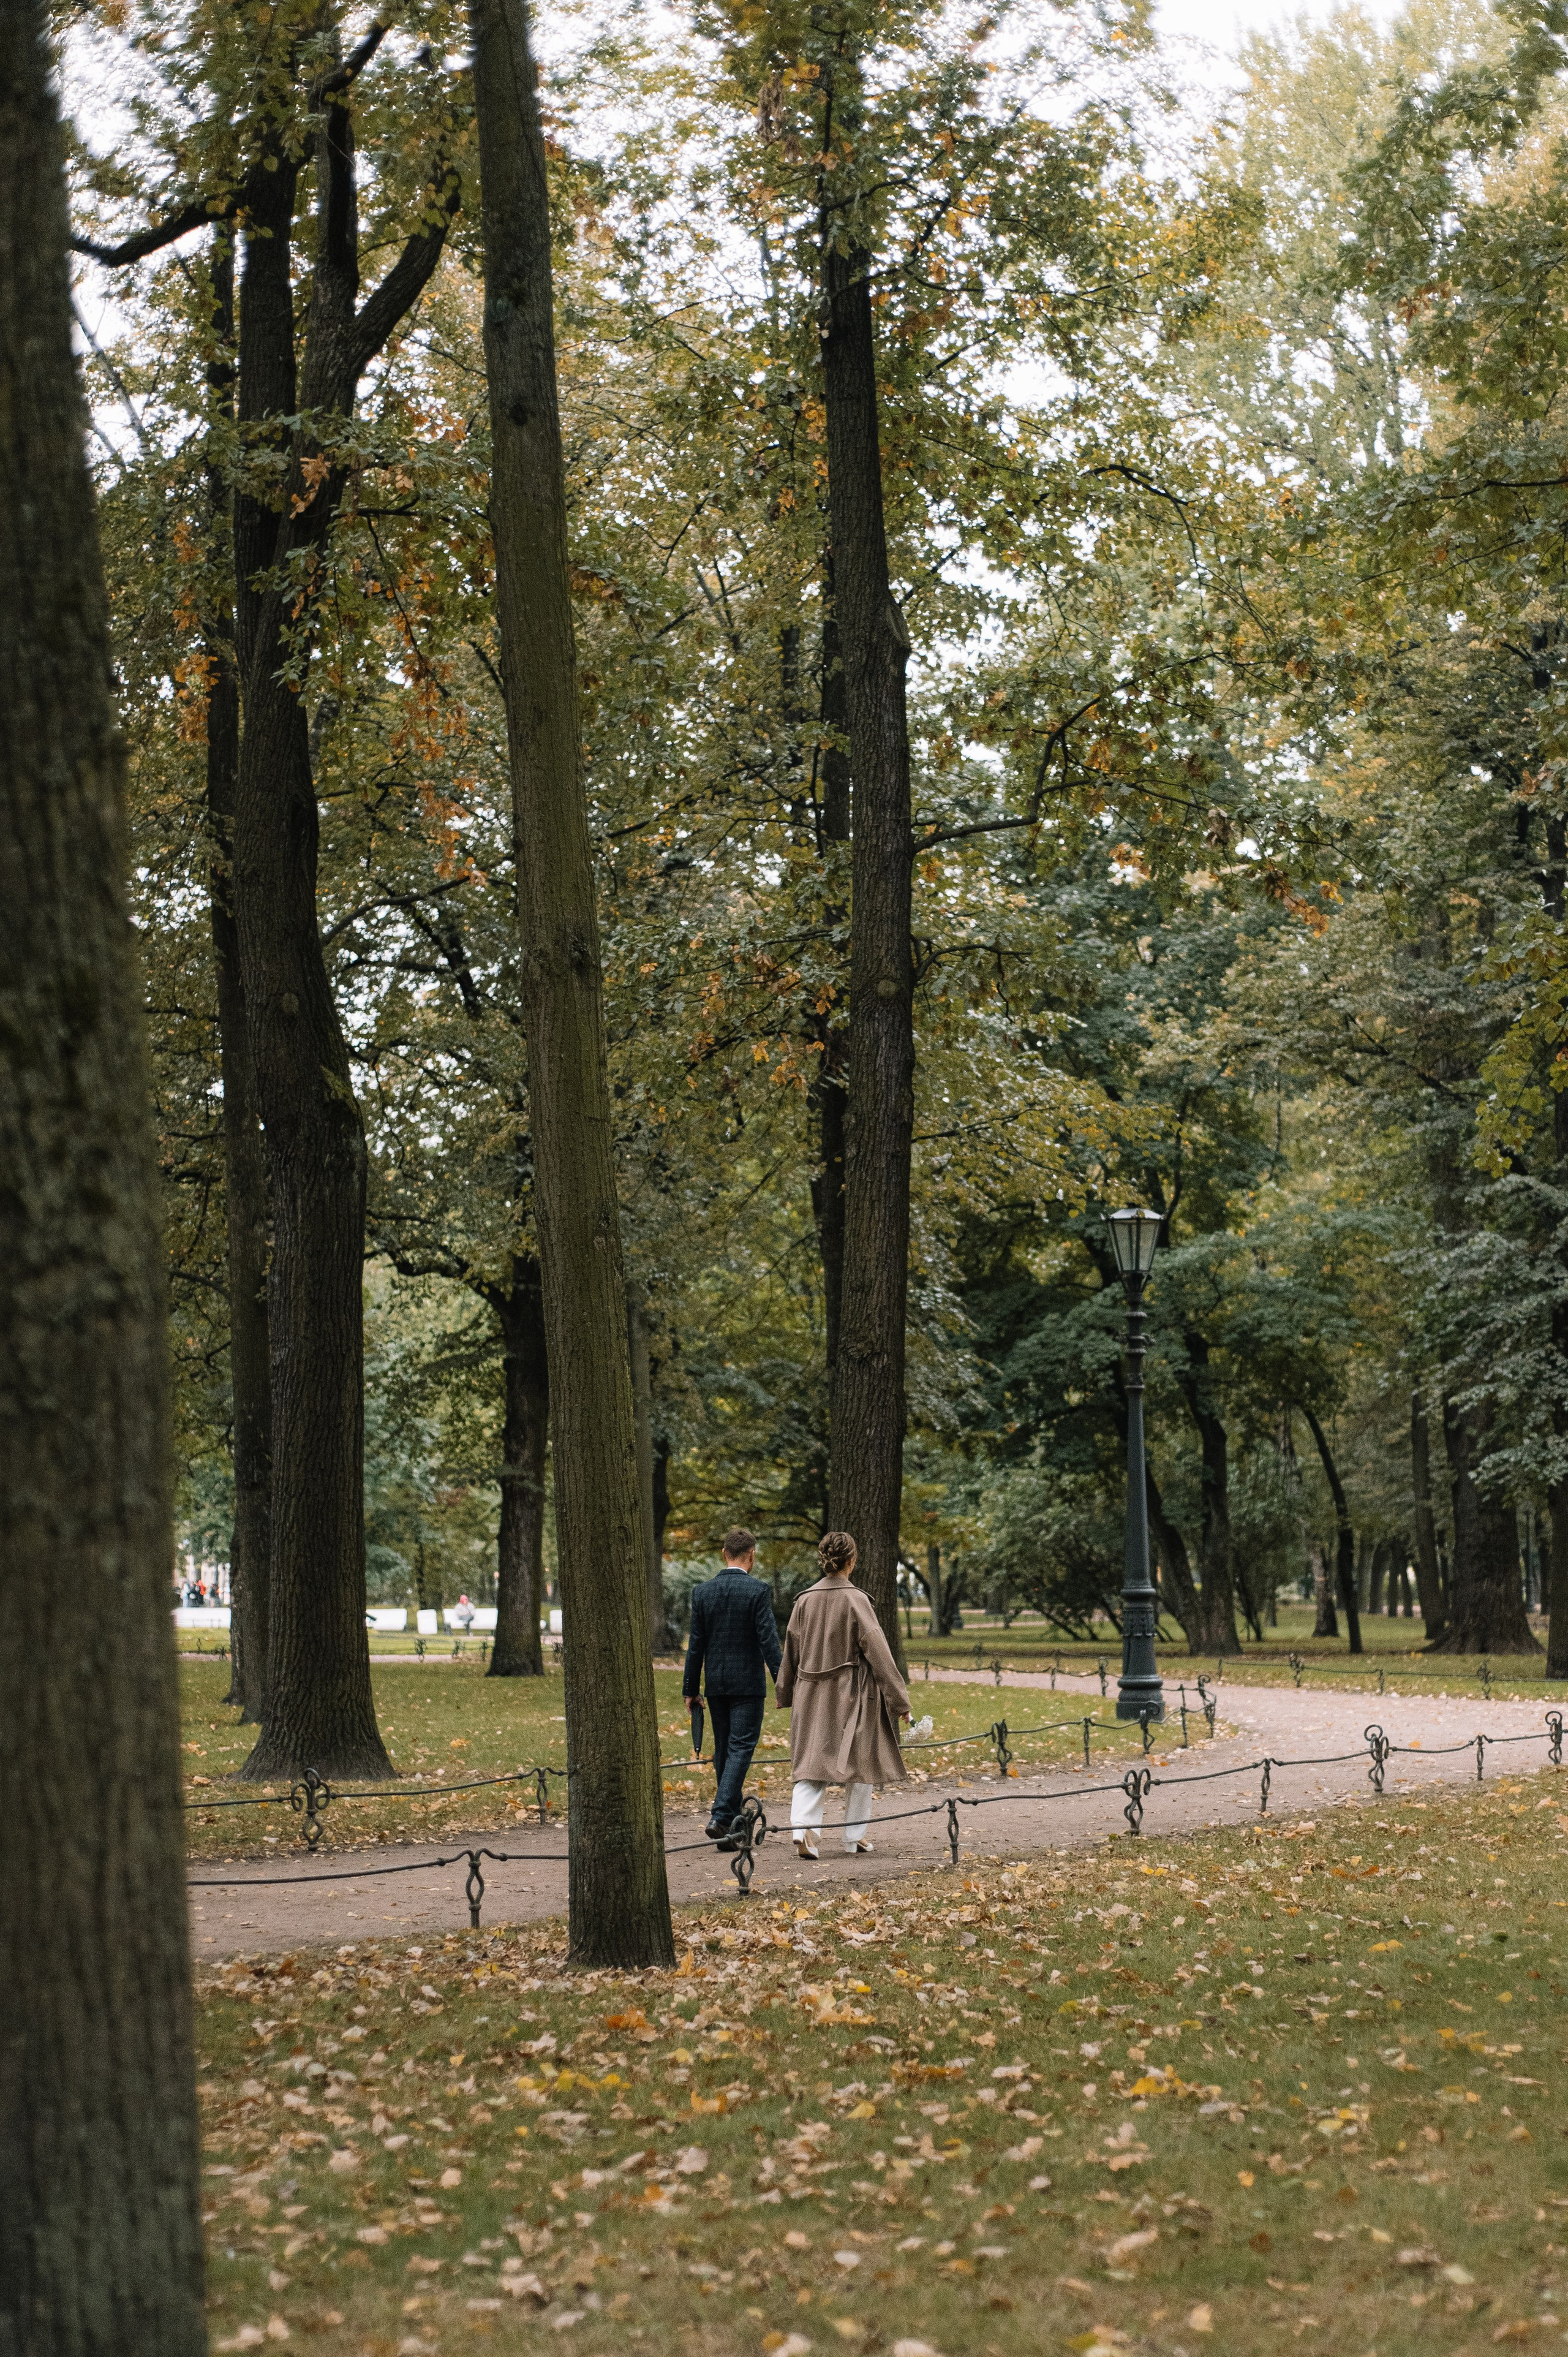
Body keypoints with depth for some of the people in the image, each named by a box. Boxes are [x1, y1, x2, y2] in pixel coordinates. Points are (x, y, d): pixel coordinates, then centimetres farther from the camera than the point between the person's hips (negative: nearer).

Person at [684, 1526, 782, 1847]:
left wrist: (692, 1689, 10)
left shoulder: (702, 1592, 3)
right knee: (740, 1749, -4)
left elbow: (696, 1644, 5)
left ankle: (732, 1822, 19)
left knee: (724, 1750, 13)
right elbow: (769, 1640, -13)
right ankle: (720, 1817, -18)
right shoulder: (757, 1591, -10)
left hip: (716, 1684, 4)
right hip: (748, 1682, -4)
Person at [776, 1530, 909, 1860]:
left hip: (812, 1694, 3)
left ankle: (802, 1828, -17)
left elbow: (791, 1650, 10)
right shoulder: (856, 1601, -13)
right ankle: (856, 1838, 18)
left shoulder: (805, 1600, 0)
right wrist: (899, 1699, -8)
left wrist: (785, 1693, 24)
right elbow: (877, 1651, -13)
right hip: (852, 1695, -3)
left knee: (811, 1763, 4)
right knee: (860, 1763, 12)